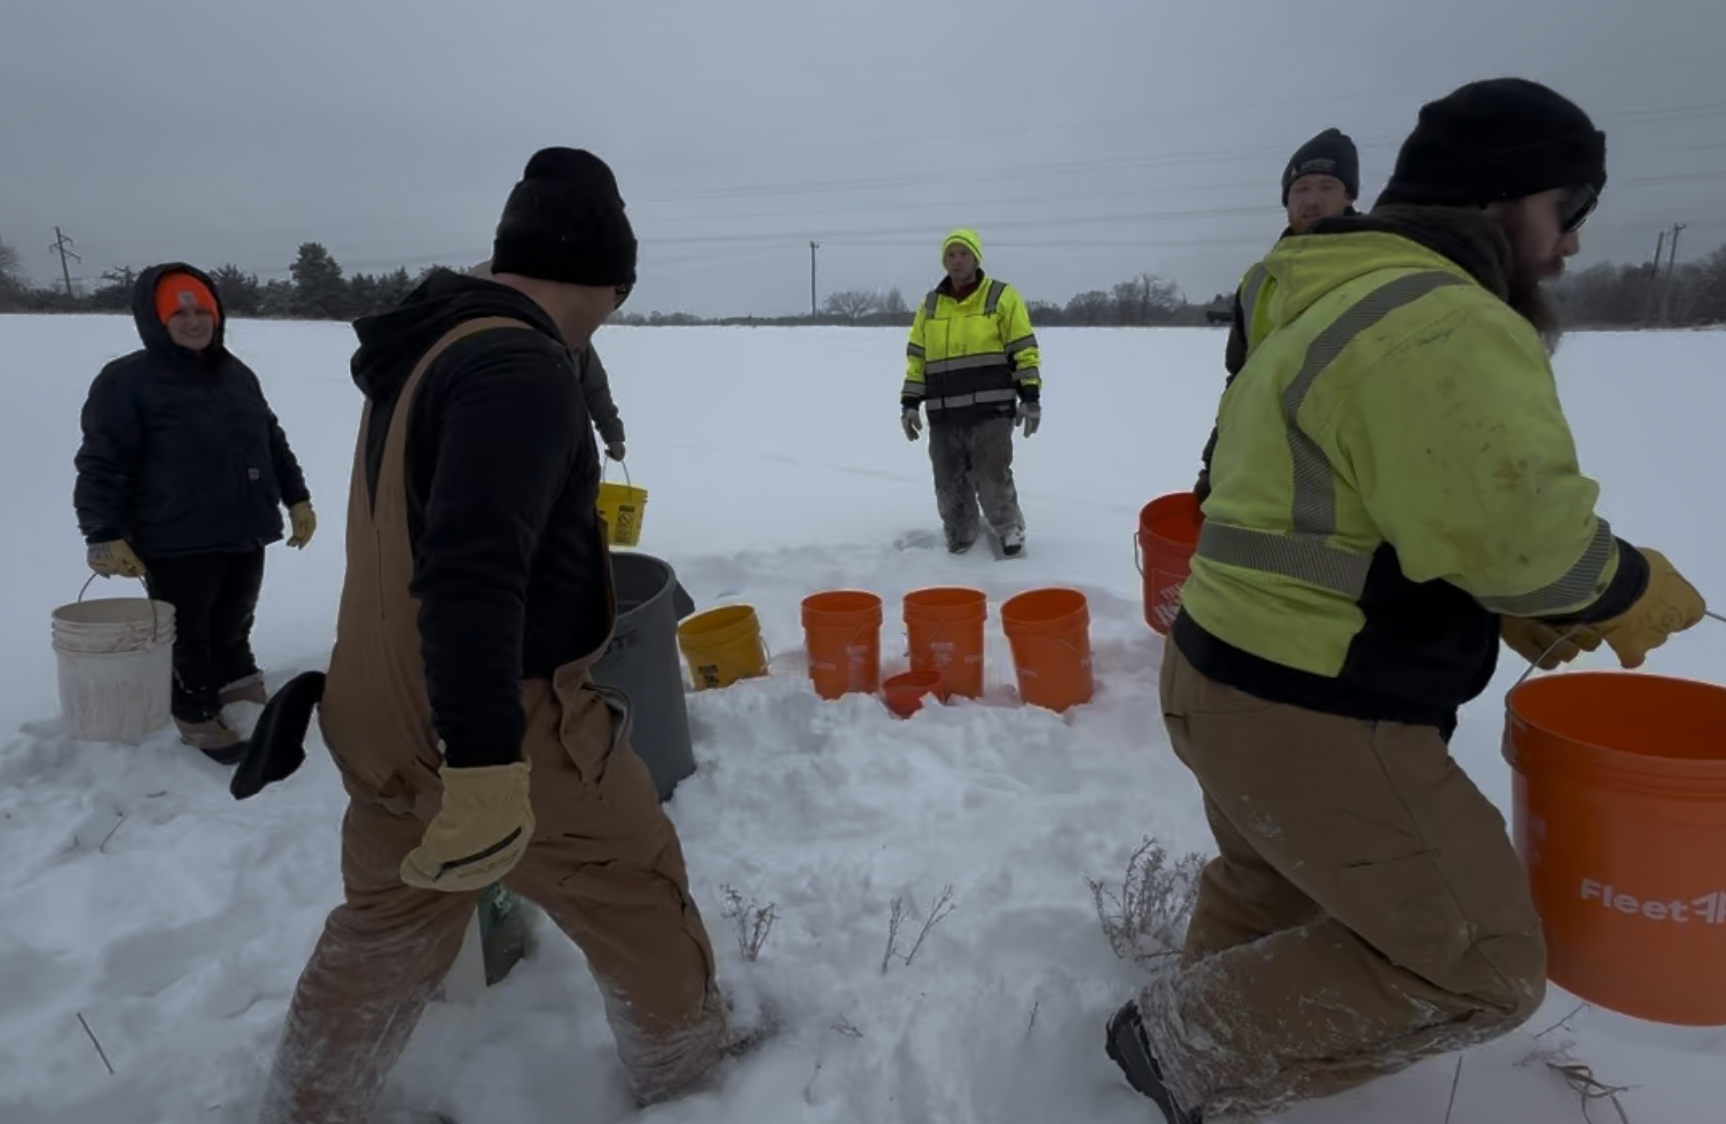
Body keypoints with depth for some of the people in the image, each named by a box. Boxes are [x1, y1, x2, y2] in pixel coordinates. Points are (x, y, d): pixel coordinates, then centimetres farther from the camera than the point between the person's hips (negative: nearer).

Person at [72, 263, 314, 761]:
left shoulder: (238, 374, 11)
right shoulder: (126, 380, -9)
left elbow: (272, 441, 20)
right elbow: (102, 463, -12)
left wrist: (296, 498, 16)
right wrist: (105, 535, -18)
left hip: (244, 535, 6)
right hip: (175, 543, -6)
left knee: (234, 623, 21)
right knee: (187, 635, 7)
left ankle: (242, 688, 38)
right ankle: (197, 715, 21)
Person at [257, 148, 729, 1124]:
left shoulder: (424, 346, 8)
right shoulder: (522, 368, -23)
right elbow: (472, 569, -33)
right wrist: (487, 765, -33)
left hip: (386, 720, 8)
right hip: (504, 729, -8)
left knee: (385, 927, 25)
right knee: (640, 895, 15)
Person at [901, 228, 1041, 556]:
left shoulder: (1001, 297, 1)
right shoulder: (930, 304, 13)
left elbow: (1024, 350, -1)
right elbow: (916, 358, 15)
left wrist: (1030, 398, -8)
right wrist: (909, 403, 9)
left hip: (991, 411, -4)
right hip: (943, 416, 4)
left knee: (993, 482, -4)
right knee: (950, 487, 8)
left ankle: (1010, 531, 19)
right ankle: (959, 542, 24)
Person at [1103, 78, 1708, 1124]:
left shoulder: (1337, 306, 16)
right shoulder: (1445, 324, -19)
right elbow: (1524, 531, -22)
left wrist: (1512, 606, 11)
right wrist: (1635, 591, -1)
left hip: (1234, 678, 10)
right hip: (1314, 720, -10)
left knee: (1268, 896, 30)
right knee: (1481, 966, 8)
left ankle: (1203, 1034, 47)